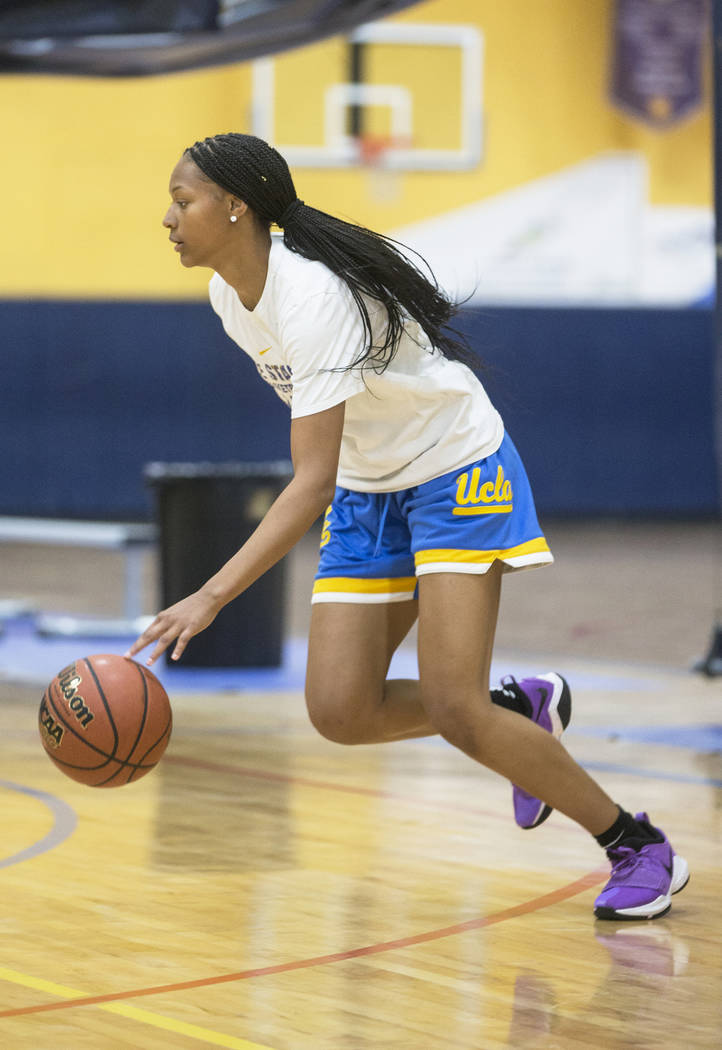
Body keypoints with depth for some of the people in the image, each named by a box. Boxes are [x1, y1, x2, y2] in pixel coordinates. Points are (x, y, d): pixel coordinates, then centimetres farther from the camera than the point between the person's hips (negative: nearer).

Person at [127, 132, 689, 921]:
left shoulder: (312, 296, -30)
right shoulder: (229, 295, -3)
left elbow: (312, 481, -36)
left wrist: (211, 598, -43)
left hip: (458, 469, -8)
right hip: (367, 491, 8)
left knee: (452, 709, -19)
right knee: (339, 712, -5)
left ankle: (641, 850, -3)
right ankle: (523, 708, 19)